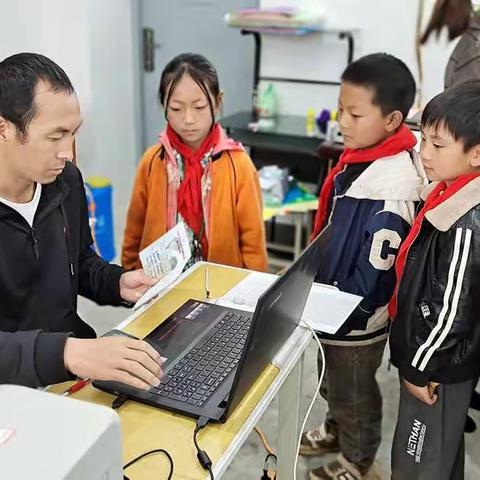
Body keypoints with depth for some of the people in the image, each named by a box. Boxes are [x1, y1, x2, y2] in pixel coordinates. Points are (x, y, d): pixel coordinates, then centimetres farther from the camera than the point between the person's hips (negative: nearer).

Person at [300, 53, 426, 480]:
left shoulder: (390, 190, -32)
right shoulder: (361, 155, -4)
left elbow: (372, 278, -27)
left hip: (356, 317, -8)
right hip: (335, 304, 8)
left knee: (353, 393, 17)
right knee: (333, 383, 30)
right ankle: (335, 431, 55)